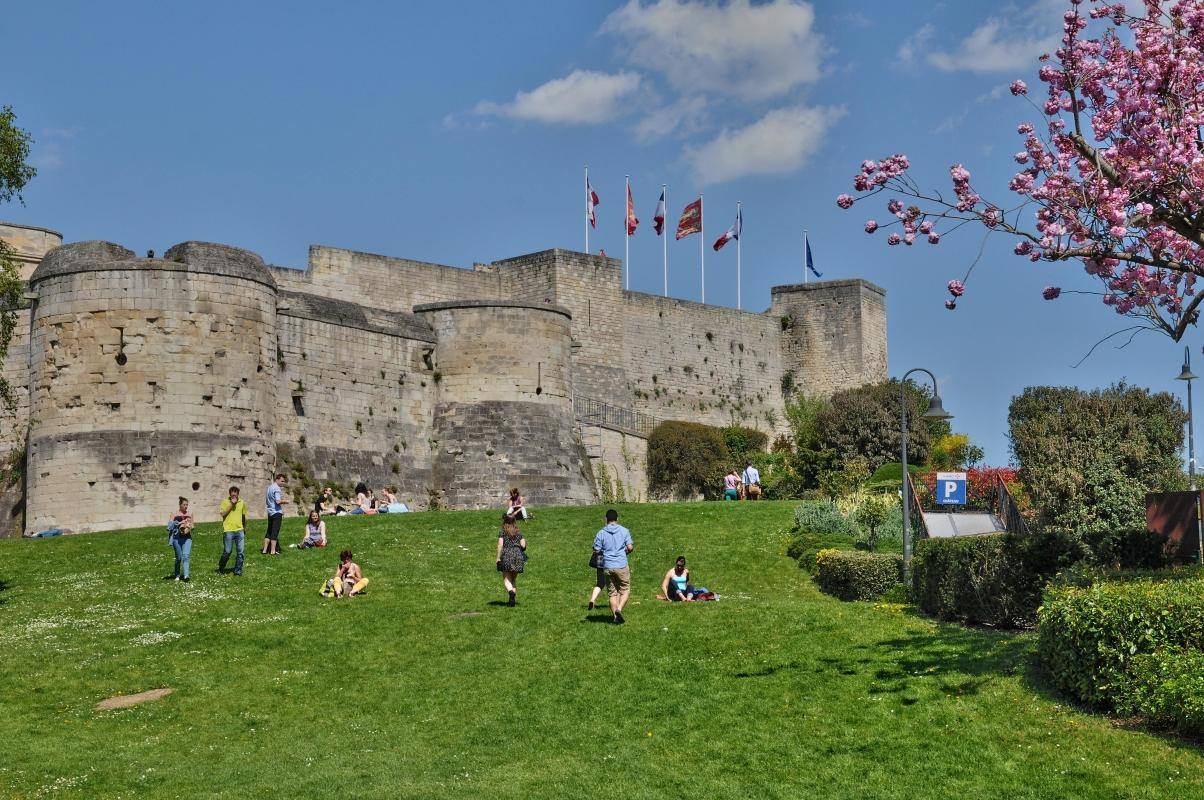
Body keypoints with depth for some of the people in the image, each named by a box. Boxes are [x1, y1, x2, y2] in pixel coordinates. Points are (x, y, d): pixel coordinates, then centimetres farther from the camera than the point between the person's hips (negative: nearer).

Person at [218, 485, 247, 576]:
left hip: (239, 530, 3)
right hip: (228, 531, -3)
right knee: (227, 551, -1)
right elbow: (222, 514, -15)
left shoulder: (242, 503, 8)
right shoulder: (225, 502, -2)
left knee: (240, 551, 0)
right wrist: (232, 504, -16)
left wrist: (245, 528, 25)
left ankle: (238, 570, 9)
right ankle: (221, 568, 21)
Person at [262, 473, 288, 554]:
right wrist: (285, 501, -6)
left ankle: (265, 550, 14)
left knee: (269, 532, 14)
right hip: (277, 512, -9)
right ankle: (273, 551, -3)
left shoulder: (269, 487, 14)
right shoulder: (277, 489, -15)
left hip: (270, 512, 9)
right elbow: (278, 501, -25)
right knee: (275, 532, -4)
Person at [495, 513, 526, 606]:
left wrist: (498, 557, -7)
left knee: (506, 579, -2)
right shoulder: (519, 532, 10)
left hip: (506, 555, -3)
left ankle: (511, 591, -31)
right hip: (517, 556, 3)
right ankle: (512, 599, 5)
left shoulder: (502, 532, 3)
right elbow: (523, 545, 4)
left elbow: (500, 544, -7)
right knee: (514, 579, 12)